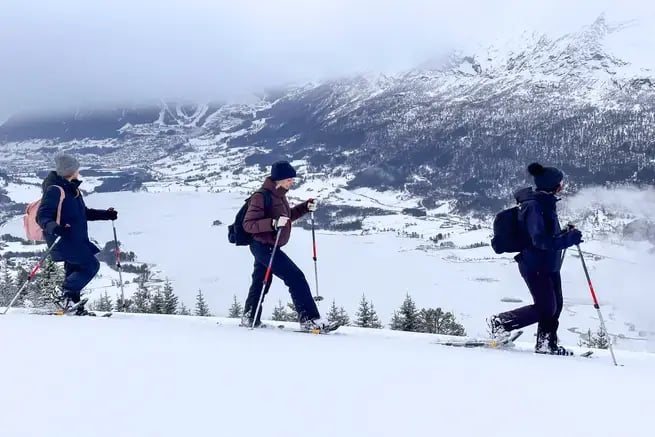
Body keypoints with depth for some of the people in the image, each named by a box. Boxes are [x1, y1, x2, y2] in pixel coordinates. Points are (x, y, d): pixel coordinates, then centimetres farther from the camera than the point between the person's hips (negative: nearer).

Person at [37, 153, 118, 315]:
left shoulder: (72, 189, 15)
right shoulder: (54, 189, -14)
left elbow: (83, 212, 28)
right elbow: (42, 216, -19)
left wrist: (106, 214, 21)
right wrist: (54, 228, -39)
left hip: (76, 239, 10)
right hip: (63, 239, -10)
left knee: (74, 272, 12)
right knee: (91, 265, -15)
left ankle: (74, 307, 19)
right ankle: (68, 295, -12)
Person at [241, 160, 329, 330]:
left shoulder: (279, 194, 8)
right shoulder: (261, 196, -20)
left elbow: (287, 216, 23)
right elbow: (248, 224, -22)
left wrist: (305, 207, 10)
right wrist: (273, 223, -35)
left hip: (270, 248, 10)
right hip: (265, 246, -10)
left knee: (260, 283, 20)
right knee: (296, 278, -12)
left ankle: (250, 318, 32)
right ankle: (309, 318, -9)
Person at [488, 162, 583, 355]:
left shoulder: (545, 203, 11)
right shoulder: (533, 206, -21)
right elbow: (541, 240, -29)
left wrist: (566, 234, 11)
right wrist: (568, 239, -27)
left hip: (549, 264, 10)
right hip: (535, 266, -10)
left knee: (556, 305, 11)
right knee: (546, 308, -7)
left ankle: (547, 344, 23)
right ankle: (500, 322, 4)